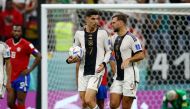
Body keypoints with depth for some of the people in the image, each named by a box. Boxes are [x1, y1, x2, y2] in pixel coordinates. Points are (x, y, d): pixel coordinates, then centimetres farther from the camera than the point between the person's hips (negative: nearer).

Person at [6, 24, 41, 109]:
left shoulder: (26, 44, -11)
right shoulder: (8, 43, 7)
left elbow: (38, 56, -10)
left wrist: (29, 69, -11)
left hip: (22, 77, -6)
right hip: (11, 77, 6)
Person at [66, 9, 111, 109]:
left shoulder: (102, 33, 0)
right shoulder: (79, 34, 5)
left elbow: (108, 51, 8)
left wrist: (104, 63, -9)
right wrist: (70, 59, -6)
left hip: (96, 72, -3)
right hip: (83, 72, 3)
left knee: (89, 100, -19)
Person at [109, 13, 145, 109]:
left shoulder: (131, 38, -10)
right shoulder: (114, 38, 13)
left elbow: (141, 55, -13)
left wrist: (129, 59, -27)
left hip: (129, 77, -7)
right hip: (118, 77, 7)